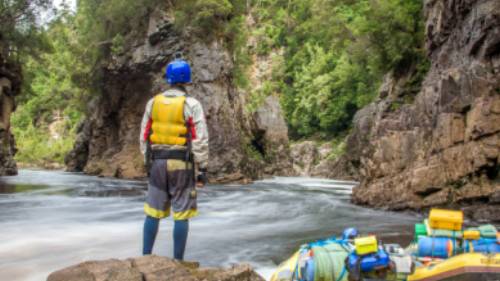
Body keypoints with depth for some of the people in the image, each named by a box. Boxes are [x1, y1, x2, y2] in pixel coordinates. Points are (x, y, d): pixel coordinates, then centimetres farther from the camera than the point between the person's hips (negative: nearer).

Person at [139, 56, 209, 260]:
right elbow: (200, 141, -13)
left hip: (158, 163, 4)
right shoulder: (192, 105, -10)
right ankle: (177, 262, 6)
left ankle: (145, 257, 15)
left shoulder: (153, 103, 3)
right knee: (181, 215, 3)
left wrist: (148, 163, 16)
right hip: (182, 164, -4)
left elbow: (144, 137, 7)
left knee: (153, 212, 12)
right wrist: (202, 170, -6)